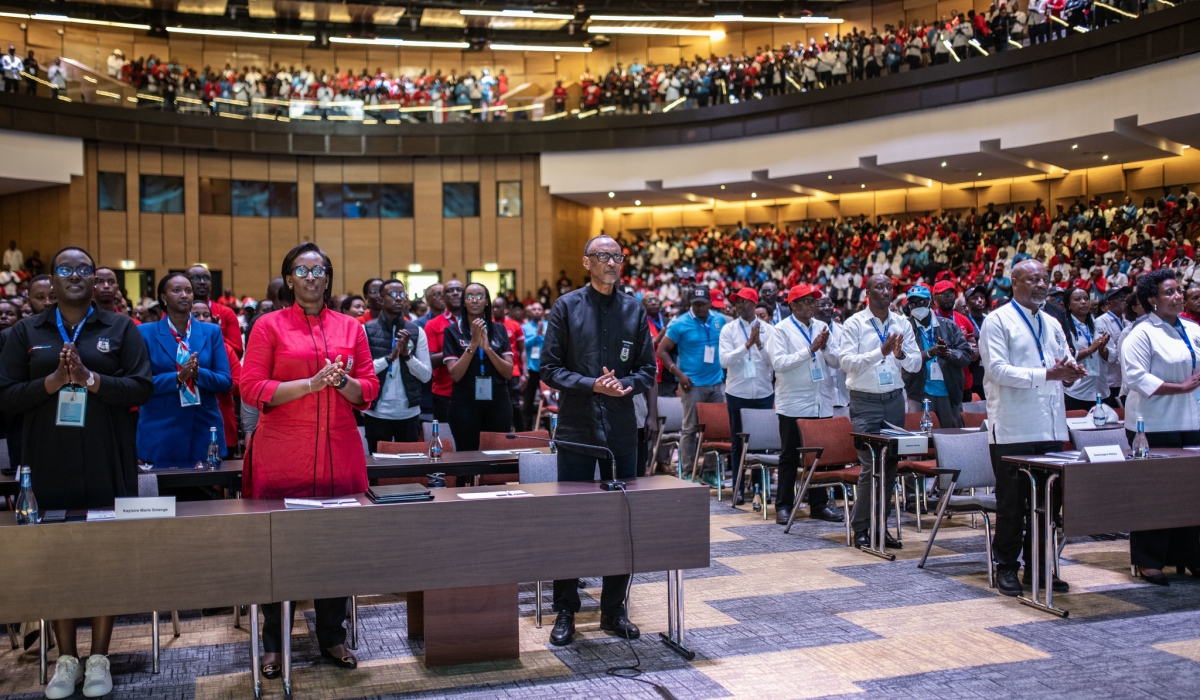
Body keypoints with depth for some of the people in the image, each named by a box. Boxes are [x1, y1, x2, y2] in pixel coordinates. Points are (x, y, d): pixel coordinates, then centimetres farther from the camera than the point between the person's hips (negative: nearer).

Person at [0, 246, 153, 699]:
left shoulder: (120, 329, 4)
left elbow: (142, 388, -4)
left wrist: (90, 378, -17)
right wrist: (54, 380, -14)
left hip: (107, 465, -1)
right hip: (50, 466, 1)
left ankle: (99, 657, 13)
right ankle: (66, 659, 17)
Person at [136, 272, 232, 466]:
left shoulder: (211, 332, 7)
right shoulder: (145, 333, 3)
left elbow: (226, 382, 2)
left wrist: (199, 374, -17)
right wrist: (177, 377, -19)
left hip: (205, 430, 2)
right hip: (160, 433, -2)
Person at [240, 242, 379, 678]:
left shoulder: (350, 328, 11)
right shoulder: (269, 326, 3)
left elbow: (369, 390, 9)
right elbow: (252, 388, -5)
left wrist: (344, 382, -13)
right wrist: (310, 383, -15)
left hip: (340, 454, 3)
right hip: (282, 456, -2)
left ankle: (332, 636, 21)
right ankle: (272, 642, 17)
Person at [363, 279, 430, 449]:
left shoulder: (417, 331, 5)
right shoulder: (367, 330, -1)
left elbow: (426, 375, 1)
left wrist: (407, 354, -14)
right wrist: (389, 357, -21)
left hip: (409, 412, 2)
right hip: (377, 413, -2)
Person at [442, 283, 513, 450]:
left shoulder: (499, 329, 7)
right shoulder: (453, 331, 1)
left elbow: (508, 373, 0)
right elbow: (455, 374, -8)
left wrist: (487, 348, -13)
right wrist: (473, 344, -15)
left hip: (497, 403, 2)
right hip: (465, 404, -2)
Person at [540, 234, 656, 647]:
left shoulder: (634, 309, 8)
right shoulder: (566, 307, 0)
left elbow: (647, 368, 10)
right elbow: (550, 369, -3)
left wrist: (629, 385, -11)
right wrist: (592, 385, -16)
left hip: (621, 427, 3)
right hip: (577, 427, -3)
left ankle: (614, 610, 21)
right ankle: (565, 613, 14)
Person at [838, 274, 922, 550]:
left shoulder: (902, 324, 7)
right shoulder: (854, 324, -5)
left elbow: (916, 364, 4)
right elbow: (846, 362, -15)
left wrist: (901, 354, -17)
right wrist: (881, 352, -24)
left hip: (894, 400, 5)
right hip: (865, 402, -4)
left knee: (891, 464, 8)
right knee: (871, 465, -7)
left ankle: (880, 525, 20)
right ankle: (860, 528, 6)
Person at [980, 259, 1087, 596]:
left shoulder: (1052, 324, 18)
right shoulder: (997, 321, -4)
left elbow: (1065, 363, 19)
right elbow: (997, 369, -14)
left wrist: (1070, 372, -5)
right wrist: (1046, 374, -21)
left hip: (1050, 427, 6)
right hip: (1012, 429, -6)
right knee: (1012, 502, 0)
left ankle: (1038, 566, 20)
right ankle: (1006, 567, 11)